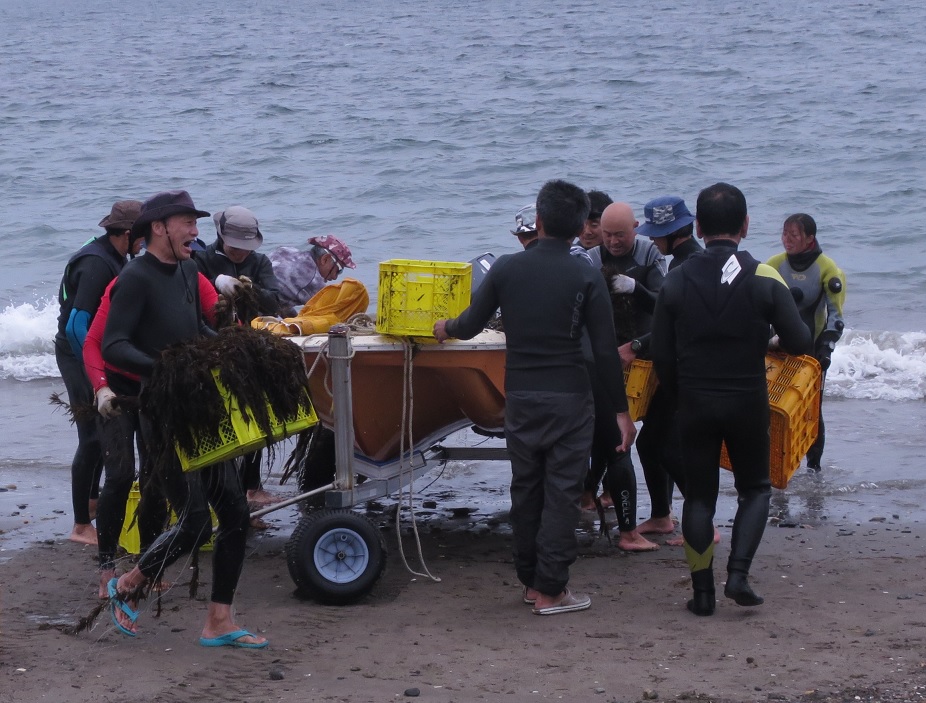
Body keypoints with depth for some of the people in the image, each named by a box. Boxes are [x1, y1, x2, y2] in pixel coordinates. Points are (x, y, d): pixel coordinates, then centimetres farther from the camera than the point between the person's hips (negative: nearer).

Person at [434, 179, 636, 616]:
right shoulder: (586, 278, -8)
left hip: (520, 396, 3)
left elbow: (471, 325, 7)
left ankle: (530, 581, 22)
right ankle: (550, 590, 1)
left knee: (525, 489, 14)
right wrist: (621, 410, -1)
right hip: (568, 399, -3)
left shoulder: (506, 268, -1)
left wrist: (445, 329, 30)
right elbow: (605, 350, -9)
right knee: (561, 492, 1)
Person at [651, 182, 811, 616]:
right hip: (748, 403, -1)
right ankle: (738, 574, -1)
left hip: (694, 405, 1)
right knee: (755, 488, 16)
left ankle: (702, 591, 9)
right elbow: (798, 343, -7)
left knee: (698, 496, 10)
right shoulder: (764, 279, -8)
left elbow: (661, 356, -1)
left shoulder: (676, 282, -3)